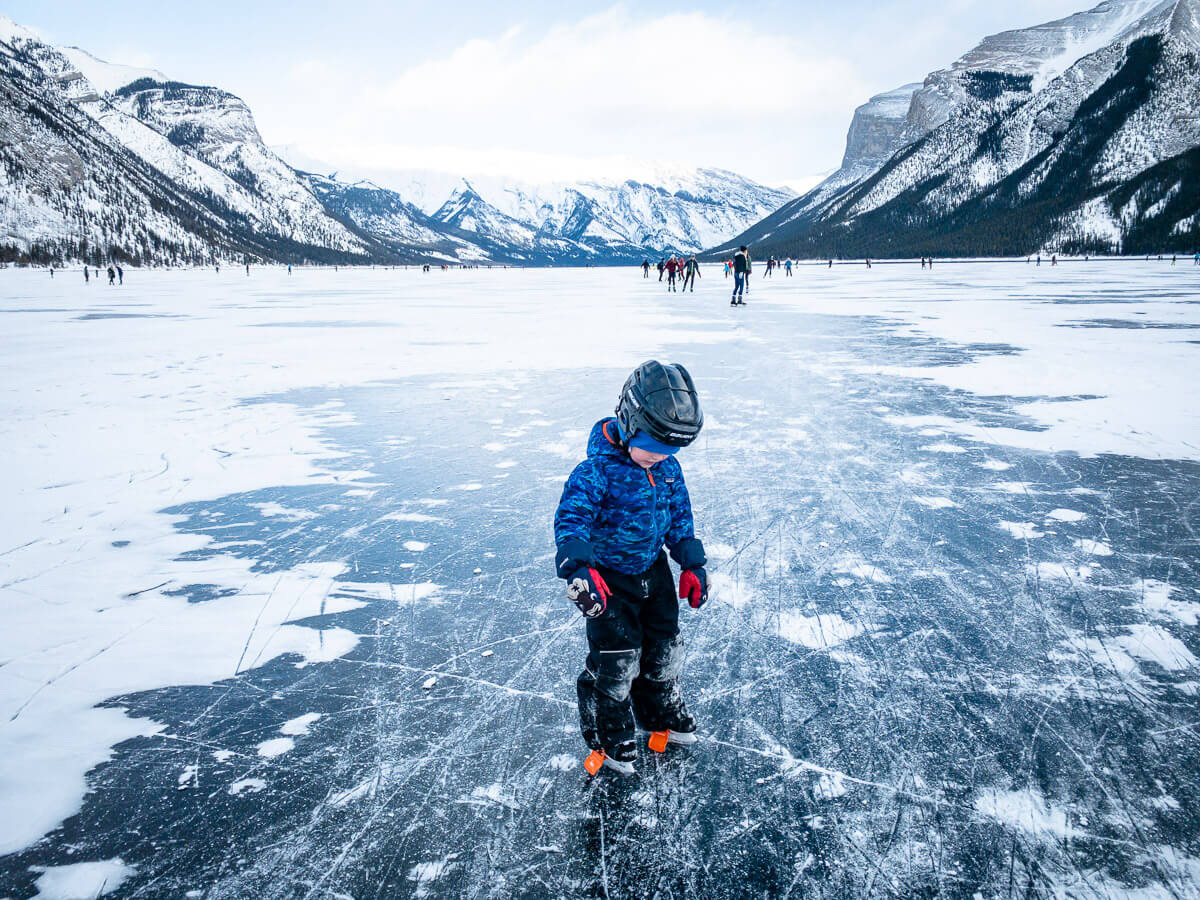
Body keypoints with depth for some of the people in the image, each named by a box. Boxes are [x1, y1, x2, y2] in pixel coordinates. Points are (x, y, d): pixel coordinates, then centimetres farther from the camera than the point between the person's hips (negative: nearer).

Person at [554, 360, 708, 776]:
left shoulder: (667, 468, -3)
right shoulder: (598, 469, -25)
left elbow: (680, 516, 10)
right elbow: (570, 517, -35)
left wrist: (692, 564, 6)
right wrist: (578, 568, -49)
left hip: (654, 572, 6)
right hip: (609, 579, -6)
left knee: (664, 649, 18)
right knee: (614, 663, 1)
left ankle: (663, 714, 45)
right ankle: (609, 738, 24)